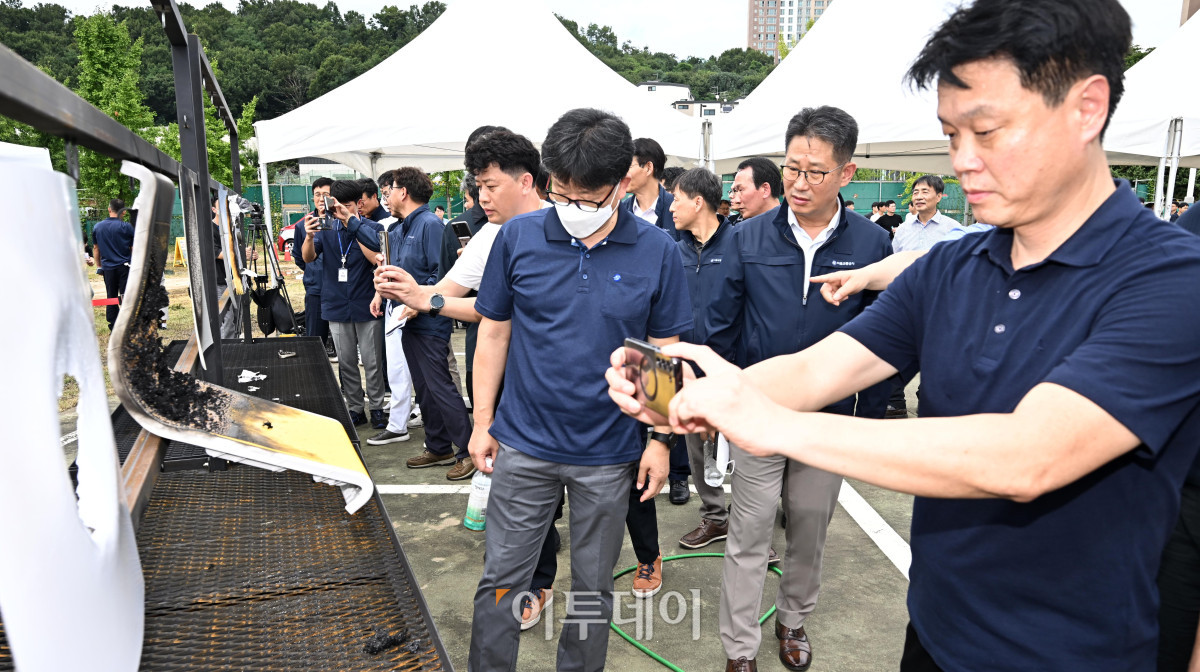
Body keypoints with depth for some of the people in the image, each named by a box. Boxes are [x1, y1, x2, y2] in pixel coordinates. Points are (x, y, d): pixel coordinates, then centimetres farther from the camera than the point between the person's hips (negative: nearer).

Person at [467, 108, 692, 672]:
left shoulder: (657, 252, -7)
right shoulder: (518, 237, -5)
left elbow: (664, 351, 0)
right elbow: (493, 334, 3)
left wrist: (660, 439, -1)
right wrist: (482, 421, 2)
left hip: (610, 455, 0)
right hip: (523, 445, 1)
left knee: (593, 587, 17)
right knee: (501, 580, 12)